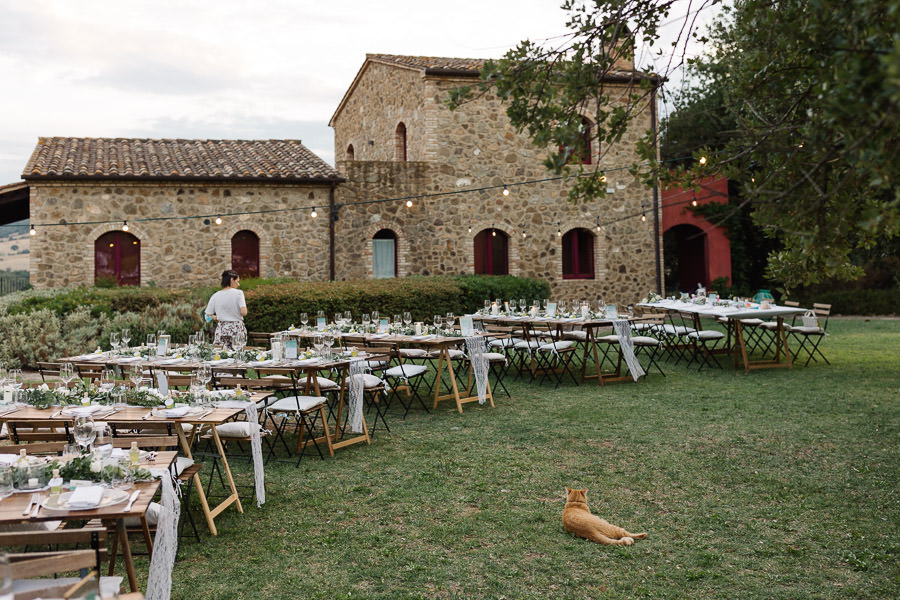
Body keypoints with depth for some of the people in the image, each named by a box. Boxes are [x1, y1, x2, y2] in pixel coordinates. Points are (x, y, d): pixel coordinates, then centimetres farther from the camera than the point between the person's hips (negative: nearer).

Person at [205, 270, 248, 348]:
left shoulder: (215, 296, 3)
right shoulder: (238, 293, -7)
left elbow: (208, 316, 4)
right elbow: (244, 312, -15)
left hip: (221, 330, 3)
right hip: (237, 330, -3)